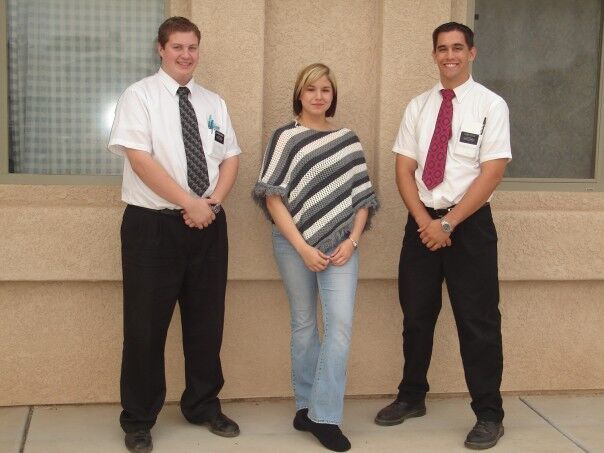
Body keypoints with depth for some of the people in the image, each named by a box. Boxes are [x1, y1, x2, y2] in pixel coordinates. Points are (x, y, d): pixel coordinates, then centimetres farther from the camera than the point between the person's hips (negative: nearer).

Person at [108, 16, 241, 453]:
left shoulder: (213, 102, 13)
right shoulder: (139, 96, -3)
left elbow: (230, 158, 10)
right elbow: (140, 159, -15)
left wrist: (212, 202, -9)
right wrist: (190, 203, -17)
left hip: (209, 224, 5)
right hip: (153, 225, -4)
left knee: (206, 320, 11)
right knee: (146, 325, 1)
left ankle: (203, 406, 28)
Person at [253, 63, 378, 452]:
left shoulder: (348, 140, 10)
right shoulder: (285, 137, 2)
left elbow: (362, 195, 10)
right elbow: (273, 198, -4)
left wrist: (352, 241, -4)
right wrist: (302, 247, -11)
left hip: (340, 244, 2)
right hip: (294, 244, -2)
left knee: (341, 324, -9)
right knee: (304, 325, 7)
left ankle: (325, 416, -4)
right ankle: (306, 405, 21)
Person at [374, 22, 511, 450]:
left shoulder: (490, 105, -4)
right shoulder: (418, 107, 7)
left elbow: (492, 173, -12)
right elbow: (404, 169, 4)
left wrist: (449, 223, -16)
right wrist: (424, 220, -11)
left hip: (470, 224, -4)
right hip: (421, 222, 4)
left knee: (478, 320, 1)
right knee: (417, 315, 13)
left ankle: (489, 415, 14)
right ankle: (412, 397, 30)